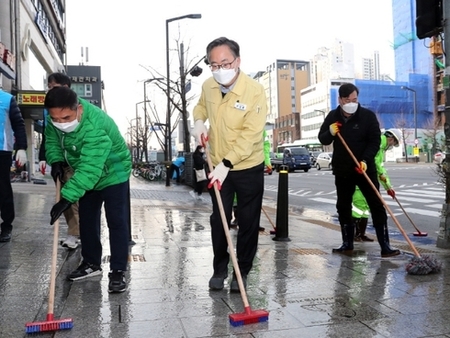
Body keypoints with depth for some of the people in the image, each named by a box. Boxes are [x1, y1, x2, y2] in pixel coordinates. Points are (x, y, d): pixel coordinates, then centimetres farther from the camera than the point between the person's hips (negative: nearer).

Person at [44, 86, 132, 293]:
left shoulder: (95, 127, -40)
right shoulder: (56, 118, -16)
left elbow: (89, 169, -44)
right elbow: (51, 139, 3)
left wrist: (67, 198, -48)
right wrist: (56, 160, -17)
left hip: (112, 173, -7)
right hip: (87, 175, 8)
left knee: (116, 222, -9)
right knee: (86, 220, 12)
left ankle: (118, 271, -2)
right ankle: (91, 263, 26)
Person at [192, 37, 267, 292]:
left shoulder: (255, 91, -22)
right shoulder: (208, 86, -5)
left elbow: (250, 136, -26)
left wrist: (226, 164, -32)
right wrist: (199, 121, -3)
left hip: (249, 169, -4)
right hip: (219, 168, 4)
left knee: (248, 223, 7)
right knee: (219, 221, 11)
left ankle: (242, 271, 25)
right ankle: (219, 269, 29)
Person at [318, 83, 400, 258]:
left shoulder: (368, 115, -7)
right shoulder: (332, 116, 2)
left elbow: (375, 141, -9)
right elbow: (322, 139, 7)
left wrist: (365, 160, -24)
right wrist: (330, 133, -16)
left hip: (365, 168, -3)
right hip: (342, 170, 3)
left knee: (377, 206, -4)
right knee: (343, 207, 9)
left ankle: (385, 246, -1)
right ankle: (347, 243, 21)